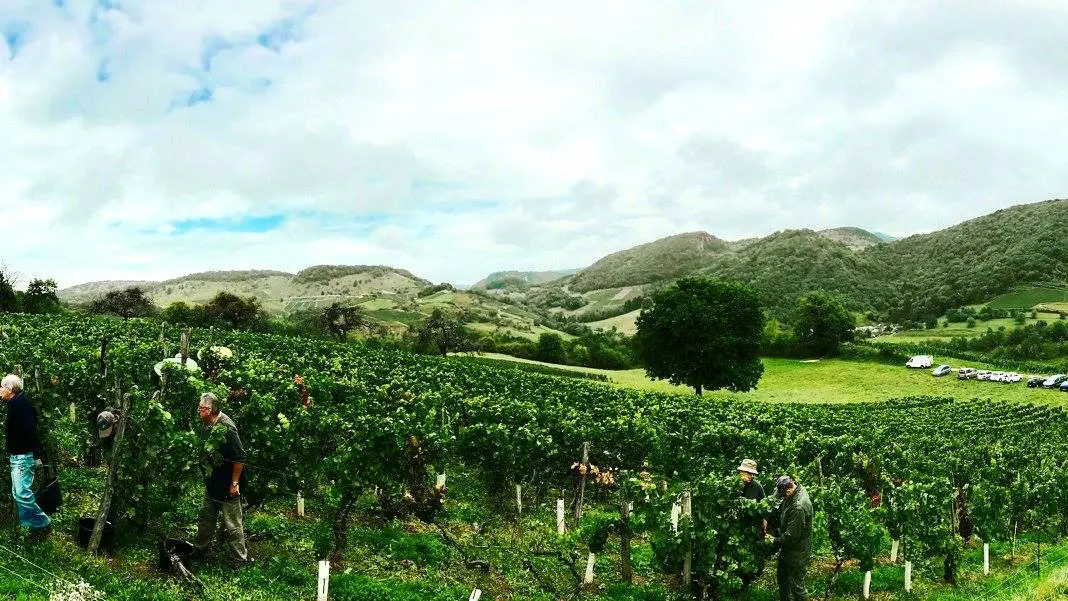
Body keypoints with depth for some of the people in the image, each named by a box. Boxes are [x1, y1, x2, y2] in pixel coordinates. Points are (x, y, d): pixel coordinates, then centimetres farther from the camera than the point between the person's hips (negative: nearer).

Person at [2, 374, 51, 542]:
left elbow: (30, 430, -24)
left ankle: (43, 524, -6)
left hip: (23, 457, -11)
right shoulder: (16, 403, 14)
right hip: (17, 456, 11)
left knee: (22, 493, -14)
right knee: (18, 493, 14)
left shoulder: (19, 404, -17)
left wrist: (37, 454, -27)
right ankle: (33, 525, 20)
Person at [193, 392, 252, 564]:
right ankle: (199, 549, 41)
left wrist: (234, 483, -22)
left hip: (227, 485, -9)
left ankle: (242, 558, 12)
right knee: (205, 518, 23)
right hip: (211, 484, 9)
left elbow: (239, 458, -24)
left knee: (232, 524, 0)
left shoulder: (226, 427, -25)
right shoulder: (207, 426, 3)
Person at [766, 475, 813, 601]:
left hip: (796, 554, -10)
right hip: (787, 549, 10)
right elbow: (780, 509, 12)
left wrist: (775, 541, -13)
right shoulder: (793, 493, -6)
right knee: (782, 577, 27)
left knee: (797, 586, 4)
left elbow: (791, 536, -28)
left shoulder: (799, 507, -35)